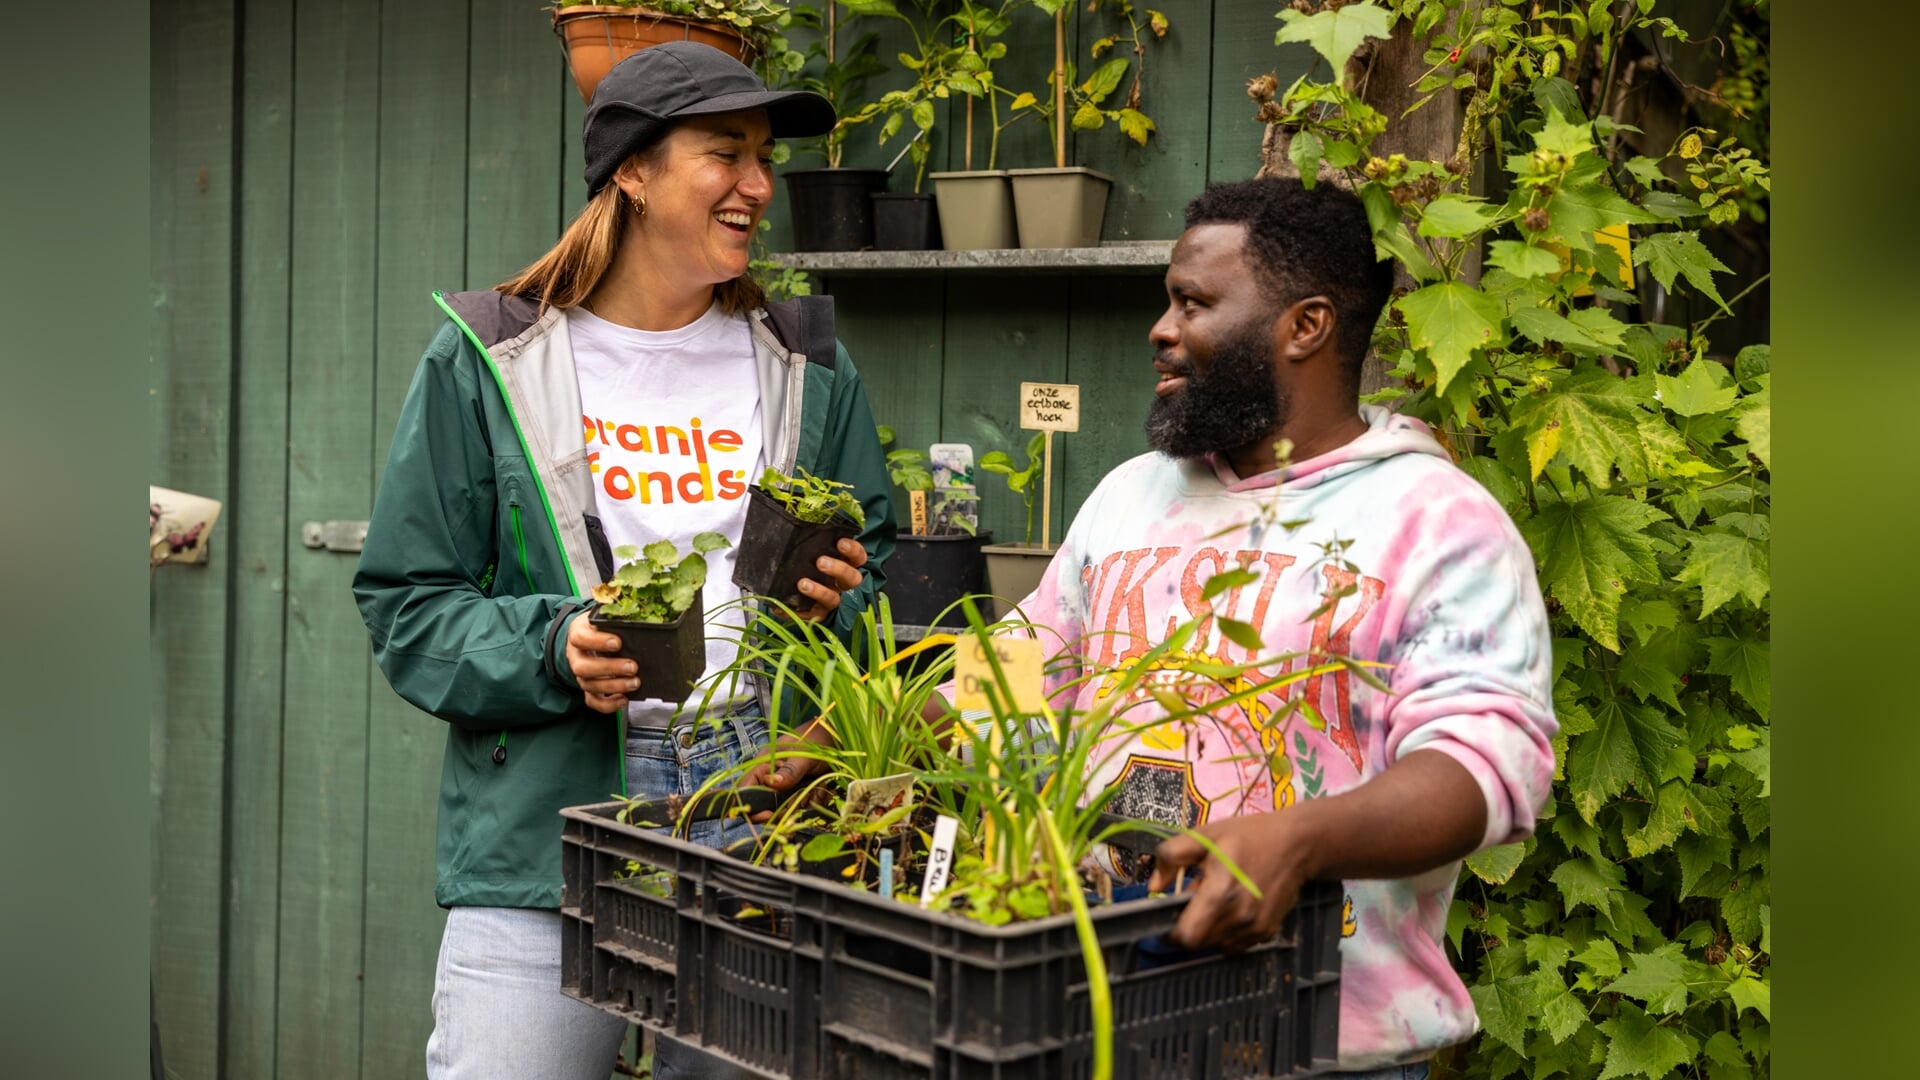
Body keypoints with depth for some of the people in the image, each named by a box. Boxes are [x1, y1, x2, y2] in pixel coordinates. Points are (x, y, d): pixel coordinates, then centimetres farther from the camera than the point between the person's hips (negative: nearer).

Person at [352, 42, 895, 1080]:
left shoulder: (808, 369, 11)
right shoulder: (489, 361, 2)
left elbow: (874, 557, 17)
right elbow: (405, 606, 1)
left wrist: (837, 606, -6)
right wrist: (551, 650, -16)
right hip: (542, 837, -2)